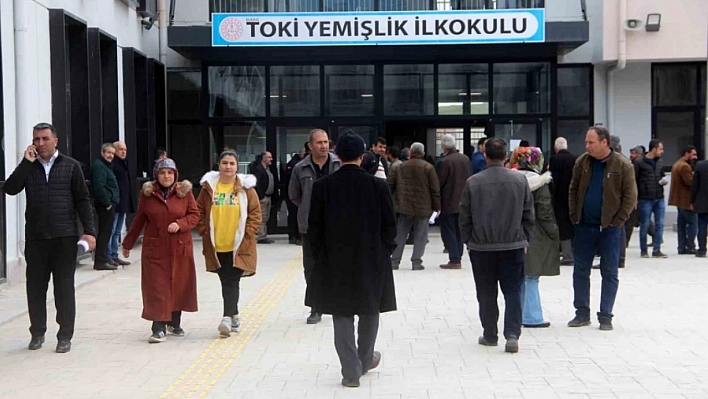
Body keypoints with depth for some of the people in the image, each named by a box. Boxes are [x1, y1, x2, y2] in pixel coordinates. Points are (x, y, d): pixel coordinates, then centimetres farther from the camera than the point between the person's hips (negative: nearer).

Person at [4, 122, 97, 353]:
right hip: (35, 237, 2)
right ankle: (37, 333, 22)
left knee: (64, 288, 2)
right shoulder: (28, 167, 8)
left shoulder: (70, 166, 3)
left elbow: (82, 200, 1)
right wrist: (26, 163, -11)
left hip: (65, 237, -2)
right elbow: (10, 189, -6)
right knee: (35, 287, 8)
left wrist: (89, 231, -6)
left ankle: (65, 336, 11)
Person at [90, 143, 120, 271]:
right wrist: (107, 203, -19)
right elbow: (99, 186, -22)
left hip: (108, 204, 11)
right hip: (105, 204, -11)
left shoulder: (104, 165, 20)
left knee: (105, 232, 15)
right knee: (104, 232, -8)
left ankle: (101, 259, 22)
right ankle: (101, 261, -6)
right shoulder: (99, 166, -13)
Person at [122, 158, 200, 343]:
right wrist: (128, 244, 11)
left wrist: (180, 224, -17)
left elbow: (194, 215, 2)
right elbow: (138, 220, 8)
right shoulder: (147, 194, 1)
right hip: (155, 248, -1)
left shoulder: (185, 192, 0)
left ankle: (175, 323, 25)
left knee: (179, 286, 8)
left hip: (180, 248, 1)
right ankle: (159, 328, -4)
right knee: (157, 288, -5)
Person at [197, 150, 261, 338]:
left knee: (232, 281, -11)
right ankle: (234, 316, 26)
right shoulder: (209, 187, 4)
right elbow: (200, 212, 9)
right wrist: (204, 232, -1)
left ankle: (227, 318, -17)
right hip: (216, 245, 3)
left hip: (238, 246, -3)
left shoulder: (246, 187, -1)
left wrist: (247, 235, -9)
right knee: (226, 281, 12)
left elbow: (255, 213, -1)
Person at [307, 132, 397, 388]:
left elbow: (315, 227, -3)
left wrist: (321, 255, 10)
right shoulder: (378, 185, -8)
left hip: (335, 261, 0)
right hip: (372, 260, 1)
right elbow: (389, 225, -4)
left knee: (342, 315, 6)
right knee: (369, 311, 18)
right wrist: (384, 250, 10)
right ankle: (364, 360, 34)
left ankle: (351, 371, 5)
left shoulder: (322, 186, -6)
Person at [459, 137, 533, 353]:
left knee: (486, 293, 9)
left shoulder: (473, 182, -7)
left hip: (481, 247, -1)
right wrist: (524, 239, 14)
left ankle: (490, 335, 17)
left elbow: (465, 217, -1)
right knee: (513, 291, 6)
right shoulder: (520, 180, -2)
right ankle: (512, 334, -5)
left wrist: (468, 241, 11)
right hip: (513, 245, 1)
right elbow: (528, 215, 3)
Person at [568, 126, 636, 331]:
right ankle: (582, 313, 18)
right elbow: (573, 190, 10)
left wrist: (618, 221, -11)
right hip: (585, 225, 4)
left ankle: (605, 316, 12)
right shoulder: (582, 162, 3)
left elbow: (630, 196, -6)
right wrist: (575, 216, 3)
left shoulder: (622, 165, -8)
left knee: (609, 273, 4)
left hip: (609, 227, -3)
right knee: (580, 271, 7)